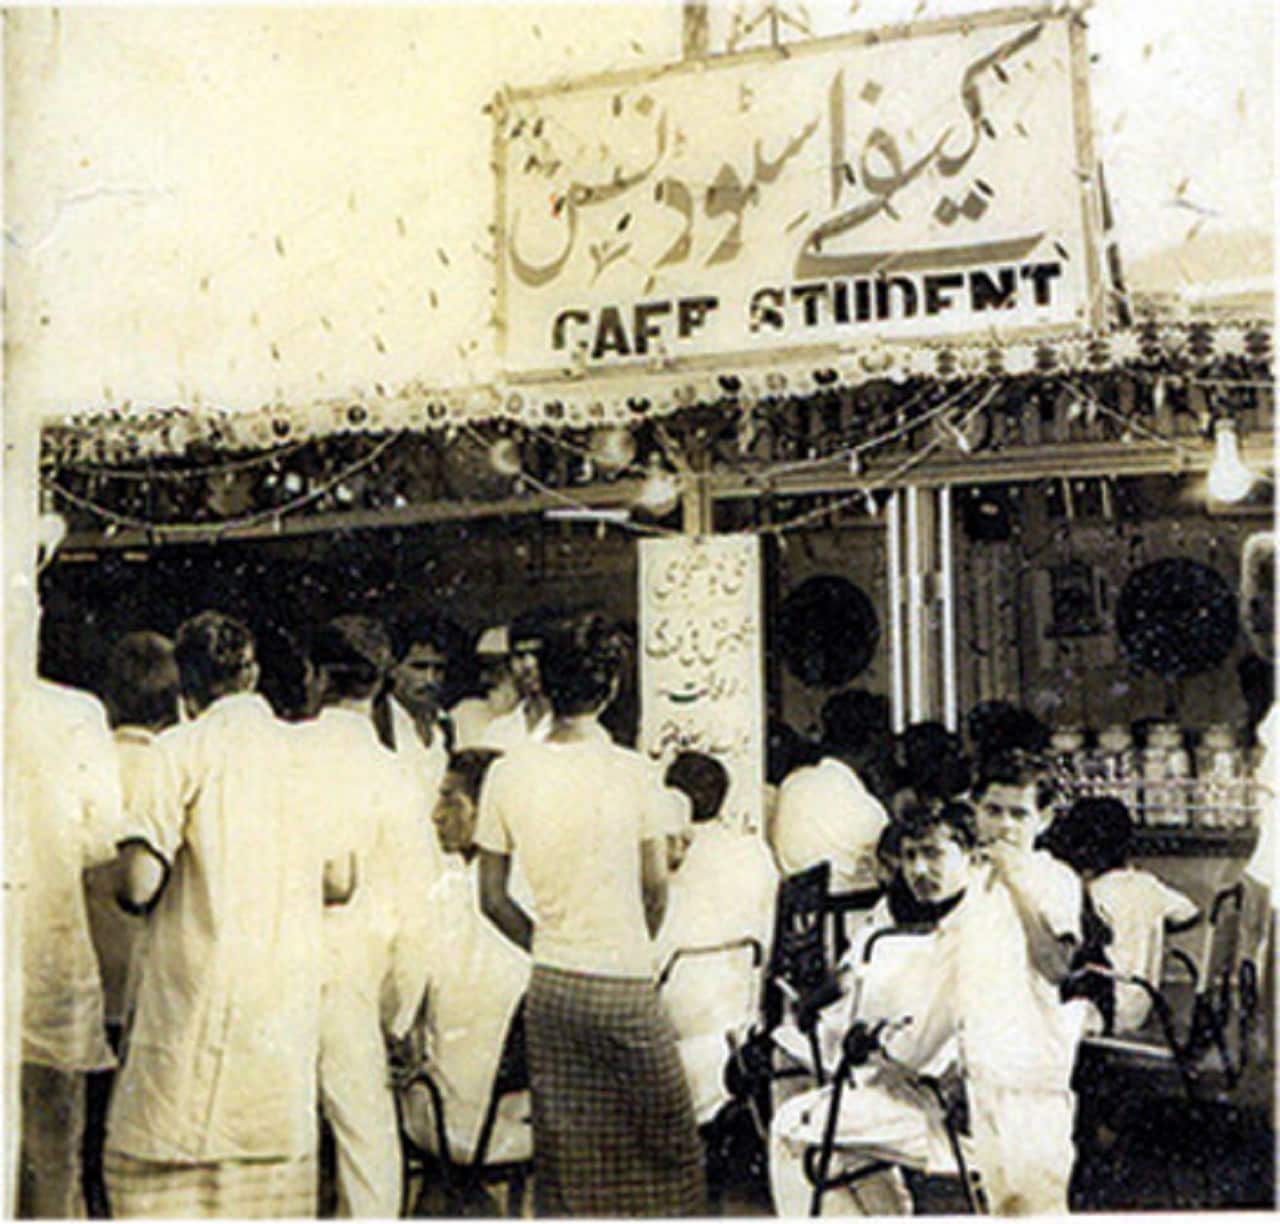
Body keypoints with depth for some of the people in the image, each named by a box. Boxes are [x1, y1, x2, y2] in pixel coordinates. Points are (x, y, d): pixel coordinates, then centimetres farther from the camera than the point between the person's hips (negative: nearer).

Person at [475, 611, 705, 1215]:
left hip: (550, 985, 4)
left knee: (565, 1151, 11)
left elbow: (492, 899, 2)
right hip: (625, 985, -3)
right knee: (666, 1144, 10)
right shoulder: (633, 771, -11)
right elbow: (656, 888, -2)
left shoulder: (508, 774, -3)